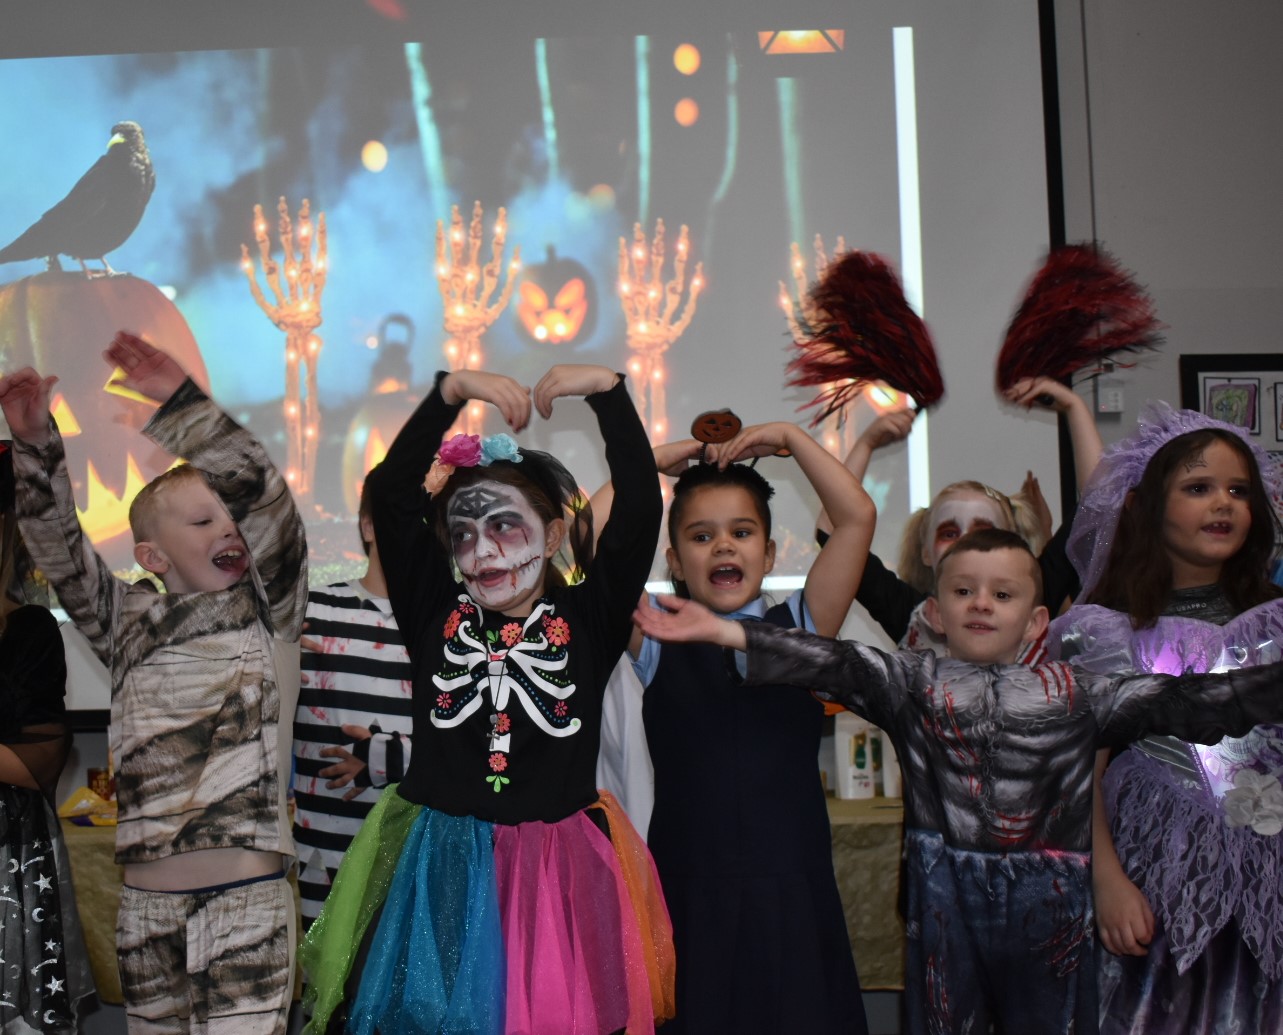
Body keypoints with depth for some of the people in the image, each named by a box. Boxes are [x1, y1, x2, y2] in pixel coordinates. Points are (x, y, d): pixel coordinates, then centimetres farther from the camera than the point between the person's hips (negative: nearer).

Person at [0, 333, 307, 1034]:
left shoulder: (263, 611, 4)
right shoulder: (128, 620, 13)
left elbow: (264, 496, -7)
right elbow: (59, 549, 7)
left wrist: (180, 405, -10)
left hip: (246, 890, -3)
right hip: (144, 893, 4)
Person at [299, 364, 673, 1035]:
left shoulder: (588, 620, 0)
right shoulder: (435, 613, 3)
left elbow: (640, 504, -9)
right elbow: (390, 491, -4)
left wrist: (607, 390, -13)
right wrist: (452, 390, -9)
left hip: (558, 873, -1)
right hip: (437, 870, 1)